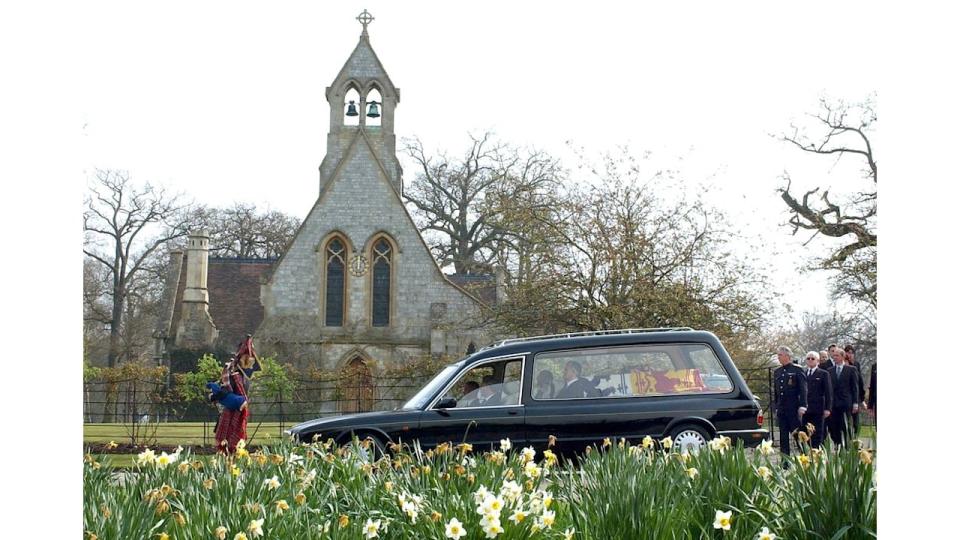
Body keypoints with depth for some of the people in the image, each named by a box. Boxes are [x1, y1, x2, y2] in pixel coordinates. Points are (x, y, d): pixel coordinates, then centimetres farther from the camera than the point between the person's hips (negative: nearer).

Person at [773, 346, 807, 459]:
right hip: (781, 409, 6)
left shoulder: (797, 370, -4)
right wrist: (775, 406, 13)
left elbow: (803, 389, -8)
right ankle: (785, 461, 9)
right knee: (783, 437, 6)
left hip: (794, 408, -6)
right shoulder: (777, 372, 14)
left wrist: (802, 406, -15)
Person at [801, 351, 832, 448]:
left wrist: (827, 408, -8)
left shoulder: (823, 374, 3)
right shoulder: (802, 373, 13)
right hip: (804, 409, 3)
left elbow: (828, 392, 0)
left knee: (817, 435, 0)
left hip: (817, 410, -3)